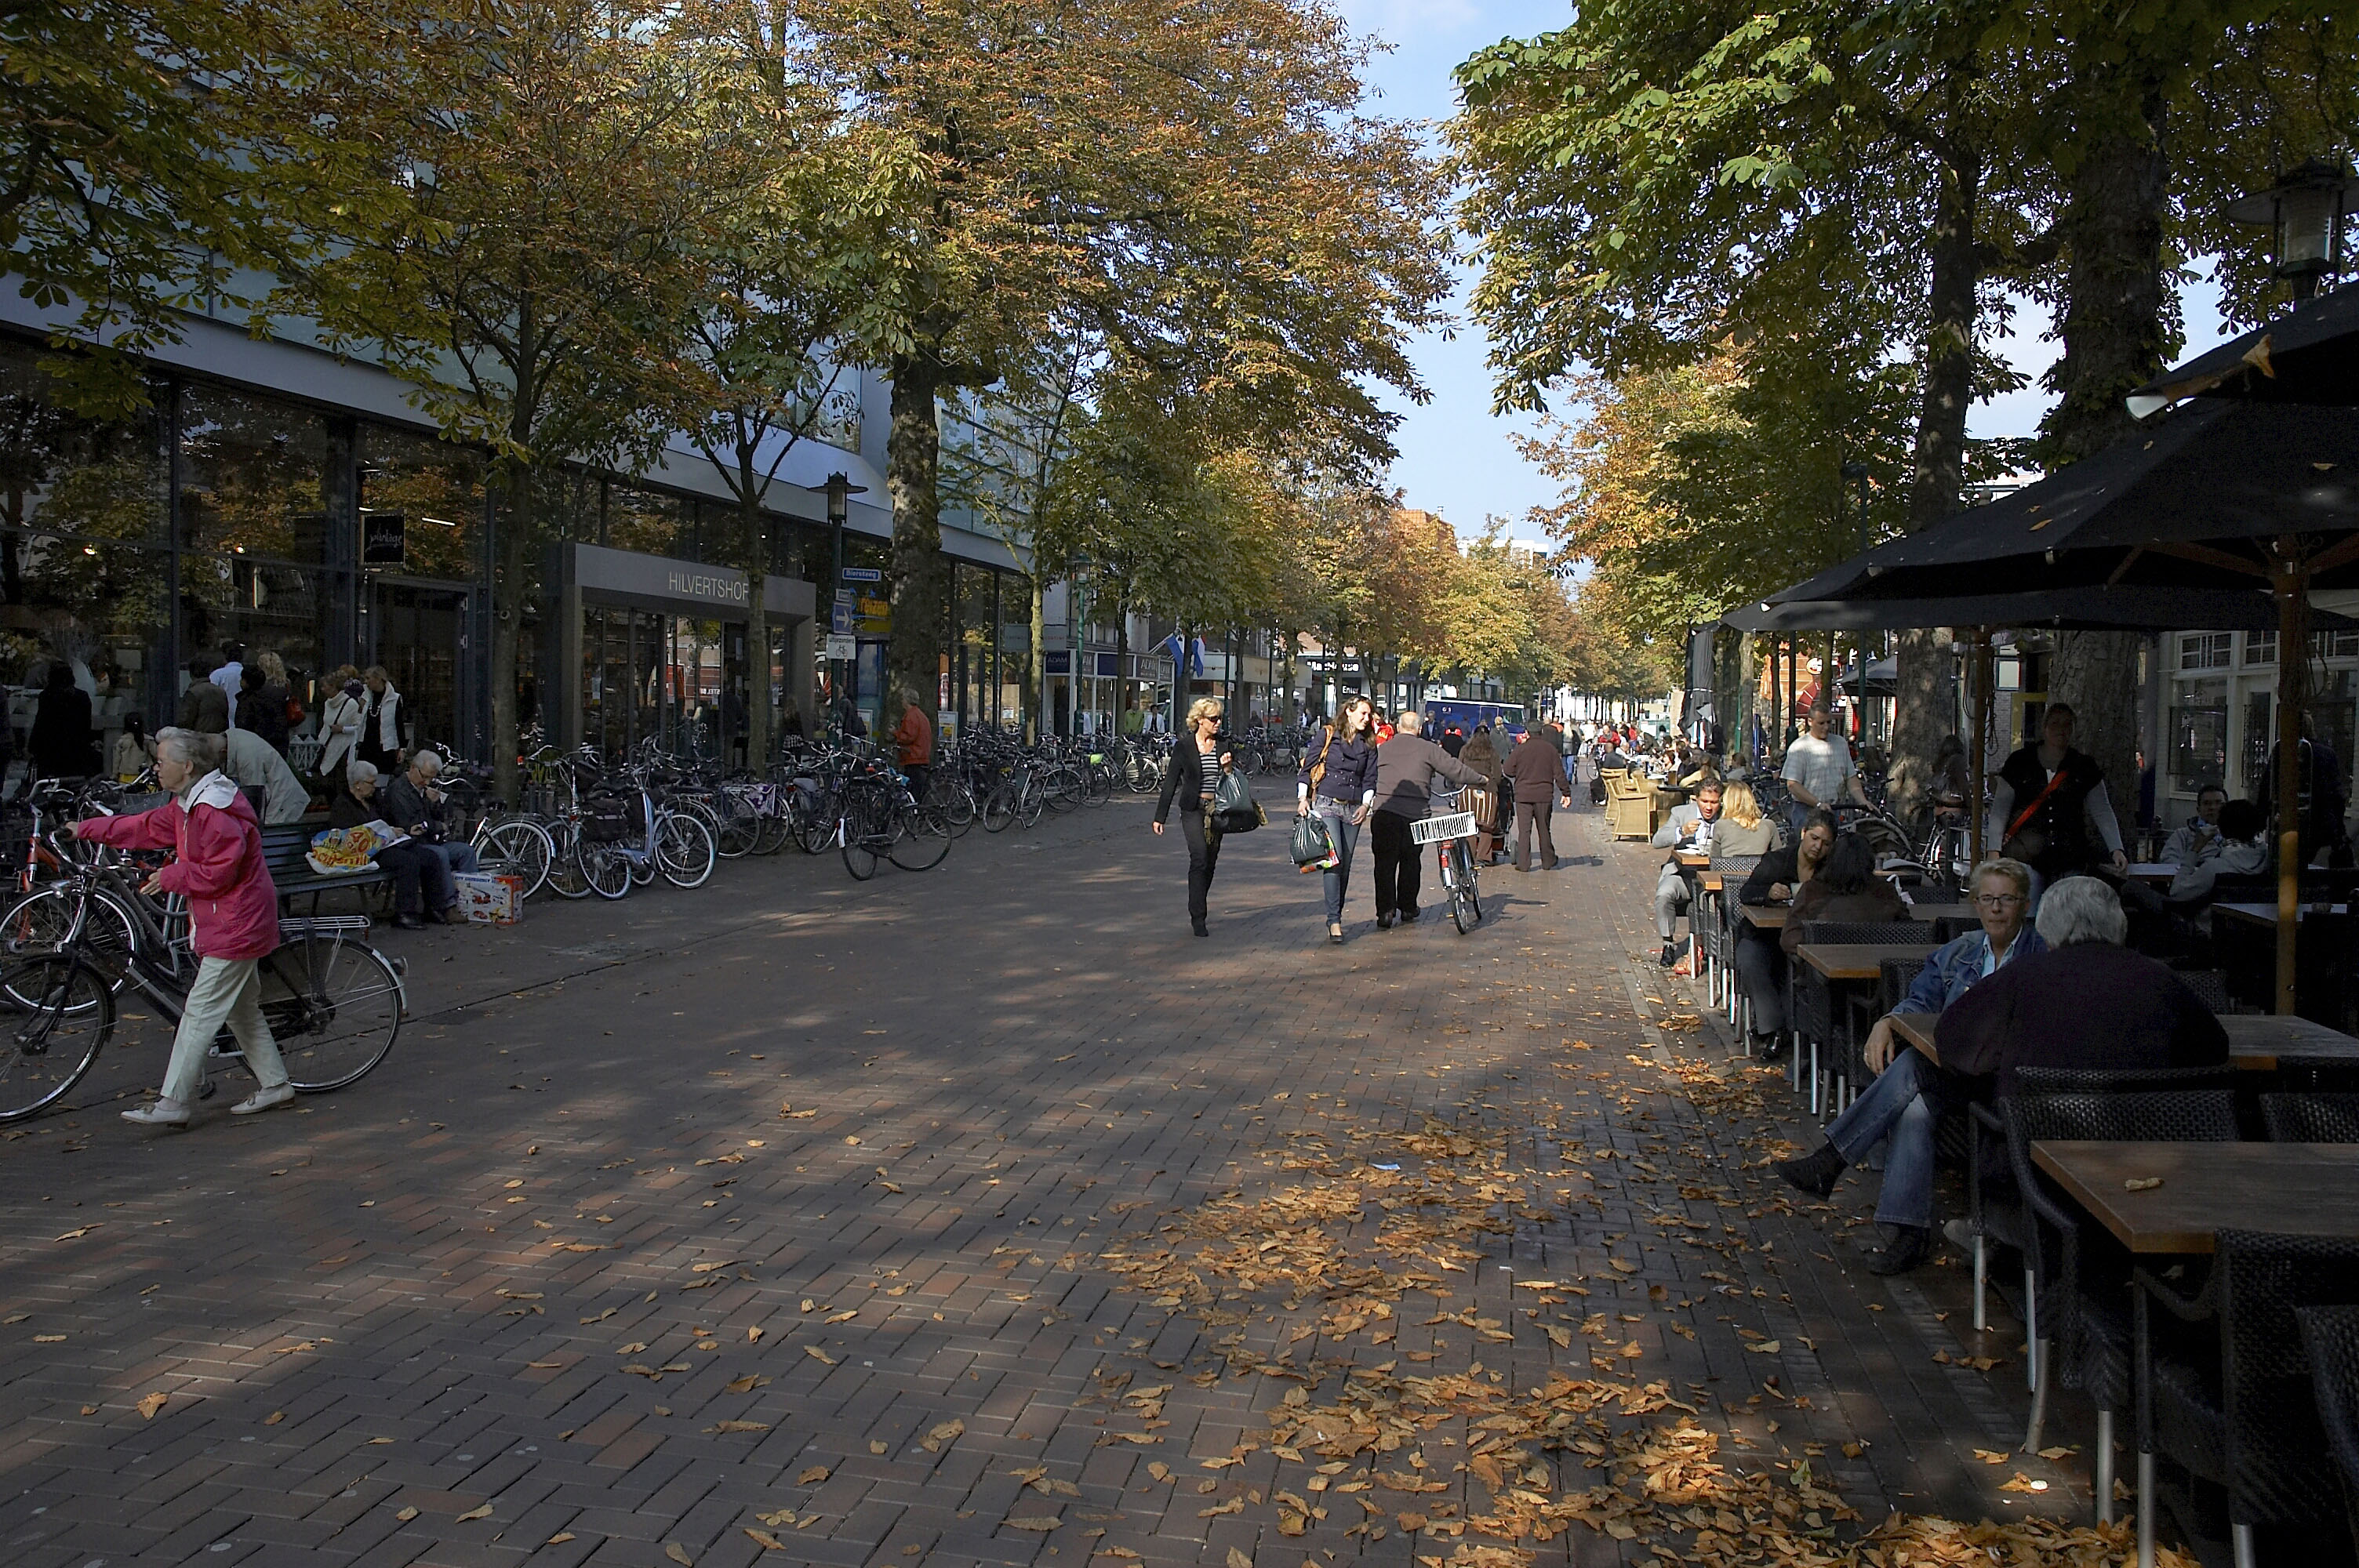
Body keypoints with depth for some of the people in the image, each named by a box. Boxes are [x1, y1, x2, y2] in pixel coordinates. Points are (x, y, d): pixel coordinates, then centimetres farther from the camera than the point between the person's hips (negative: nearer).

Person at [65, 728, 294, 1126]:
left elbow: (219, 872, -23)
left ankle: (173, 1104, -2)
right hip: (230, 923, 10)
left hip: (234, 927, -10)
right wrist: (85, 830, 21)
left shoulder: (218, 810, -22)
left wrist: (171, 877, -12)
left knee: (200, 1013, -7)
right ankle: (274, 1085, 23)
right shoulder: (187, 804, 11)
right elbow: (148, 828, 20)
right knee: (242, 1009, 16)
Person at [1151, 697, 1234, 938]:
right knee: (1199, 858, -17)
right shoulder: (1184, 746, -2)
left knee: (1210, 862, 8)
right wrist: (1160, 816, 1)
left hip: (1217, 809, 4)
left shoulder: (1223, 745, 7)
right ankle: (1198, 917, -16)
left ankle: (1198, 909, 26)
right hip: (1193, 809, -4)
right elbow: (1171, 782, 1)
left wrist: (1228, 767, -9)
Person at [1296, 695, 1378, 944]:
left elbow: (1370, 779, 14)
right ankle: (1334, 921, -19)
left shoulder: (1369, 746, 12)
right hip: (1326, 804, -4)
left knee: (1345, 865, 5)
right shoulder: (1327, 736, 1)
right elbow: (1306, 767, 3)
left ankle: (1336, 916, 15)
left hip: (1353, 809, 5)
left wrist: (1366, 805, -2)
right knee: (1334, 858, -18)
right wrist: (1302, 798, -7)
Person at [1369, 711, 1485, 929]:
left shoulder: (1382, 748, 9)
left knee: (1385, 863, 4)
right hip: (1414, 814, 0)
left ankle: (1385, 913, -3)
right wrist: (1482, 779, 15)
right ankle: (1408, 910, 21)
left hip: (1384, 812, 1)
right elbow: (1455, 769, 2)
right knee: (1410, 862, 14)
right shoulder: (1427, 749, 2)